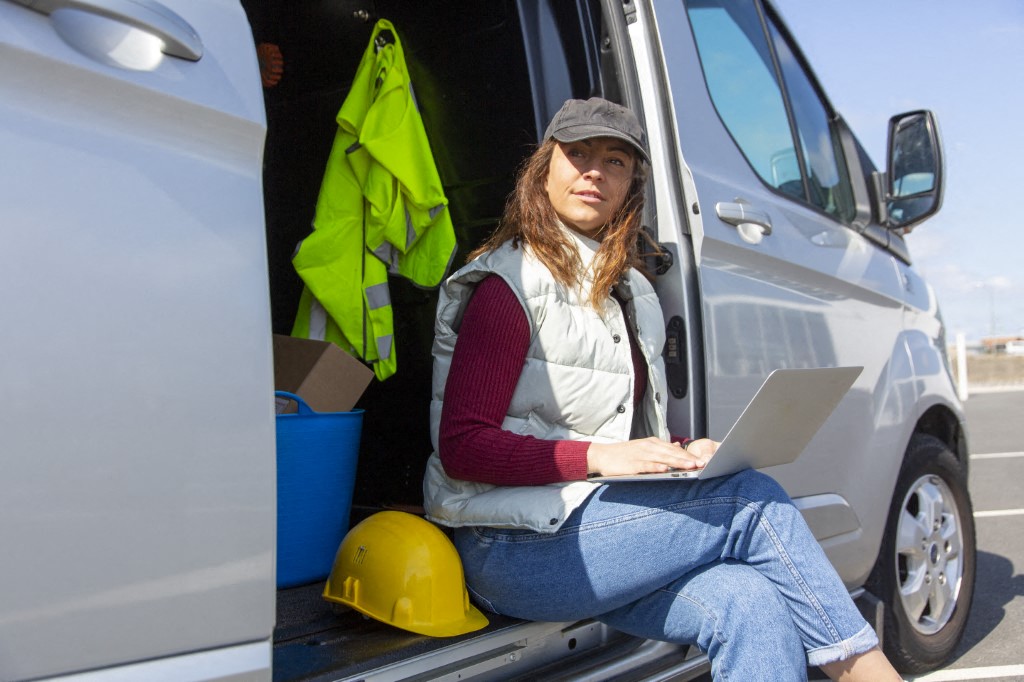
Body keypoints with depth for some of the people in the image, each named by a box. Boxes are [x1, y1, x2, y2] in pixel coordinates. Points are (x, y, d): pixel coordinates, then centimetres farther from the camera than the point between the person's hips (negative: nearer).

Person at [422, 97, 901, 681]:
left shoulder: (631, 292, 17)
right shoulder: (511, 286, -8)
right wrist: (599, 457, -22)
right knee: (754, 500, -15)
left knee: (748, 604, -20)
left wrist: (682, 455, 1)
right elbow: (462, 447, -15)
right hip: (514, 548, -7)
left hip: (593, 526, 7)